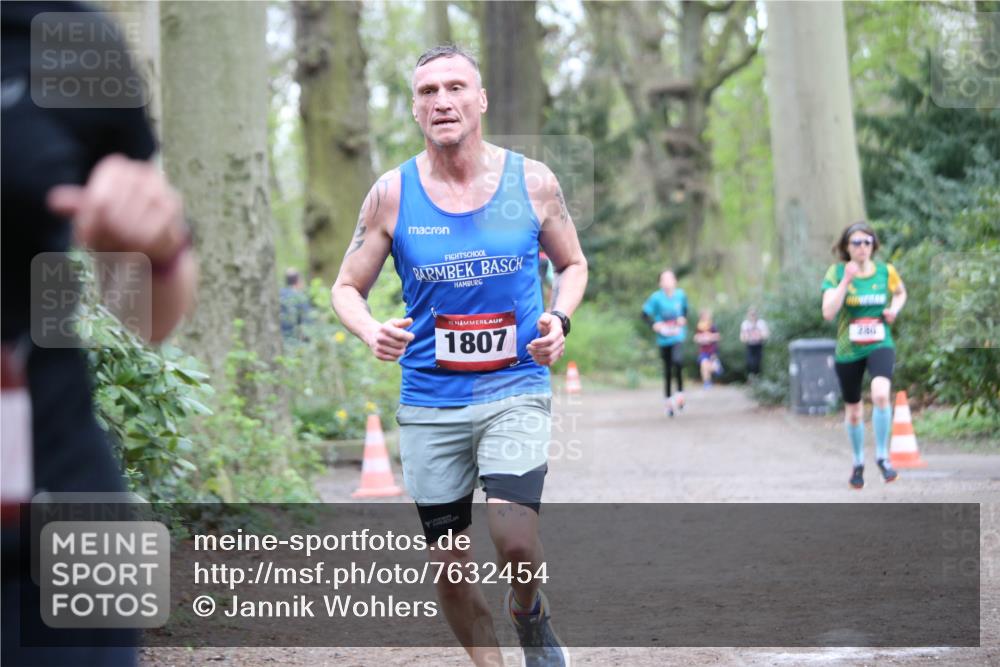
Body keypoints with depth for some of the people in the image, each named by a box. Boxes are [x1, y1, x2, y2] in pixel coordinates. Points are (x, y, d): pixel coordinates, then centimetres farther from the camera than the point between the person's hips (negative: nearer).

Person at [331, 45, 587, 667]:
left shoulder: (532, 182, -1)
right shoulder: (392, 194, -2)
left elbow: (573, 265, 14)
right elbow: (347, 288, 7)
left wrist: (559, 319, -6)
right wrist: (371, 331, -15)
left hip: (516, 388, -1)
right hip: (429, 400, 2)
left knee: (514, 537, -21)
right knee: (449, 567, 5)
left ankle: (531, 614, 13)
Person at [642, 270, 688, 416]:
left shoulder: (681, 295, 0)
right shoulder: (656, 297, -8)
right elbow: (645, 314, -5)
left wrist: (683, 319, -1)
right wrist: (655, 325, -19)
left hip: (678, 337, 0)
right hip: (664, 339, 0)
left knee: (678, 360, -26)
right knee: (667, 370, 6)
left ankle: (680, 392, -9)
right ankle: (668, 401, 20)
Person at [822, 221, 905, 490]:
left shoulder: (886, 271, -1)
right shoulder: (836, 273, -7)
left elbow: (900, 293, 21)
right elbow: (828, 312, -18)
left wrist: (894, 309, 0)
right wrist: (846, 280, -24)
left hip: (880, 345, 0)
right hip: (848, 351, 1)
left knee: (880, 395, -28)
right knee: (853, 411, 13)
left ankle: (882, 456, -12)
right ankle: (858, 462, 38)